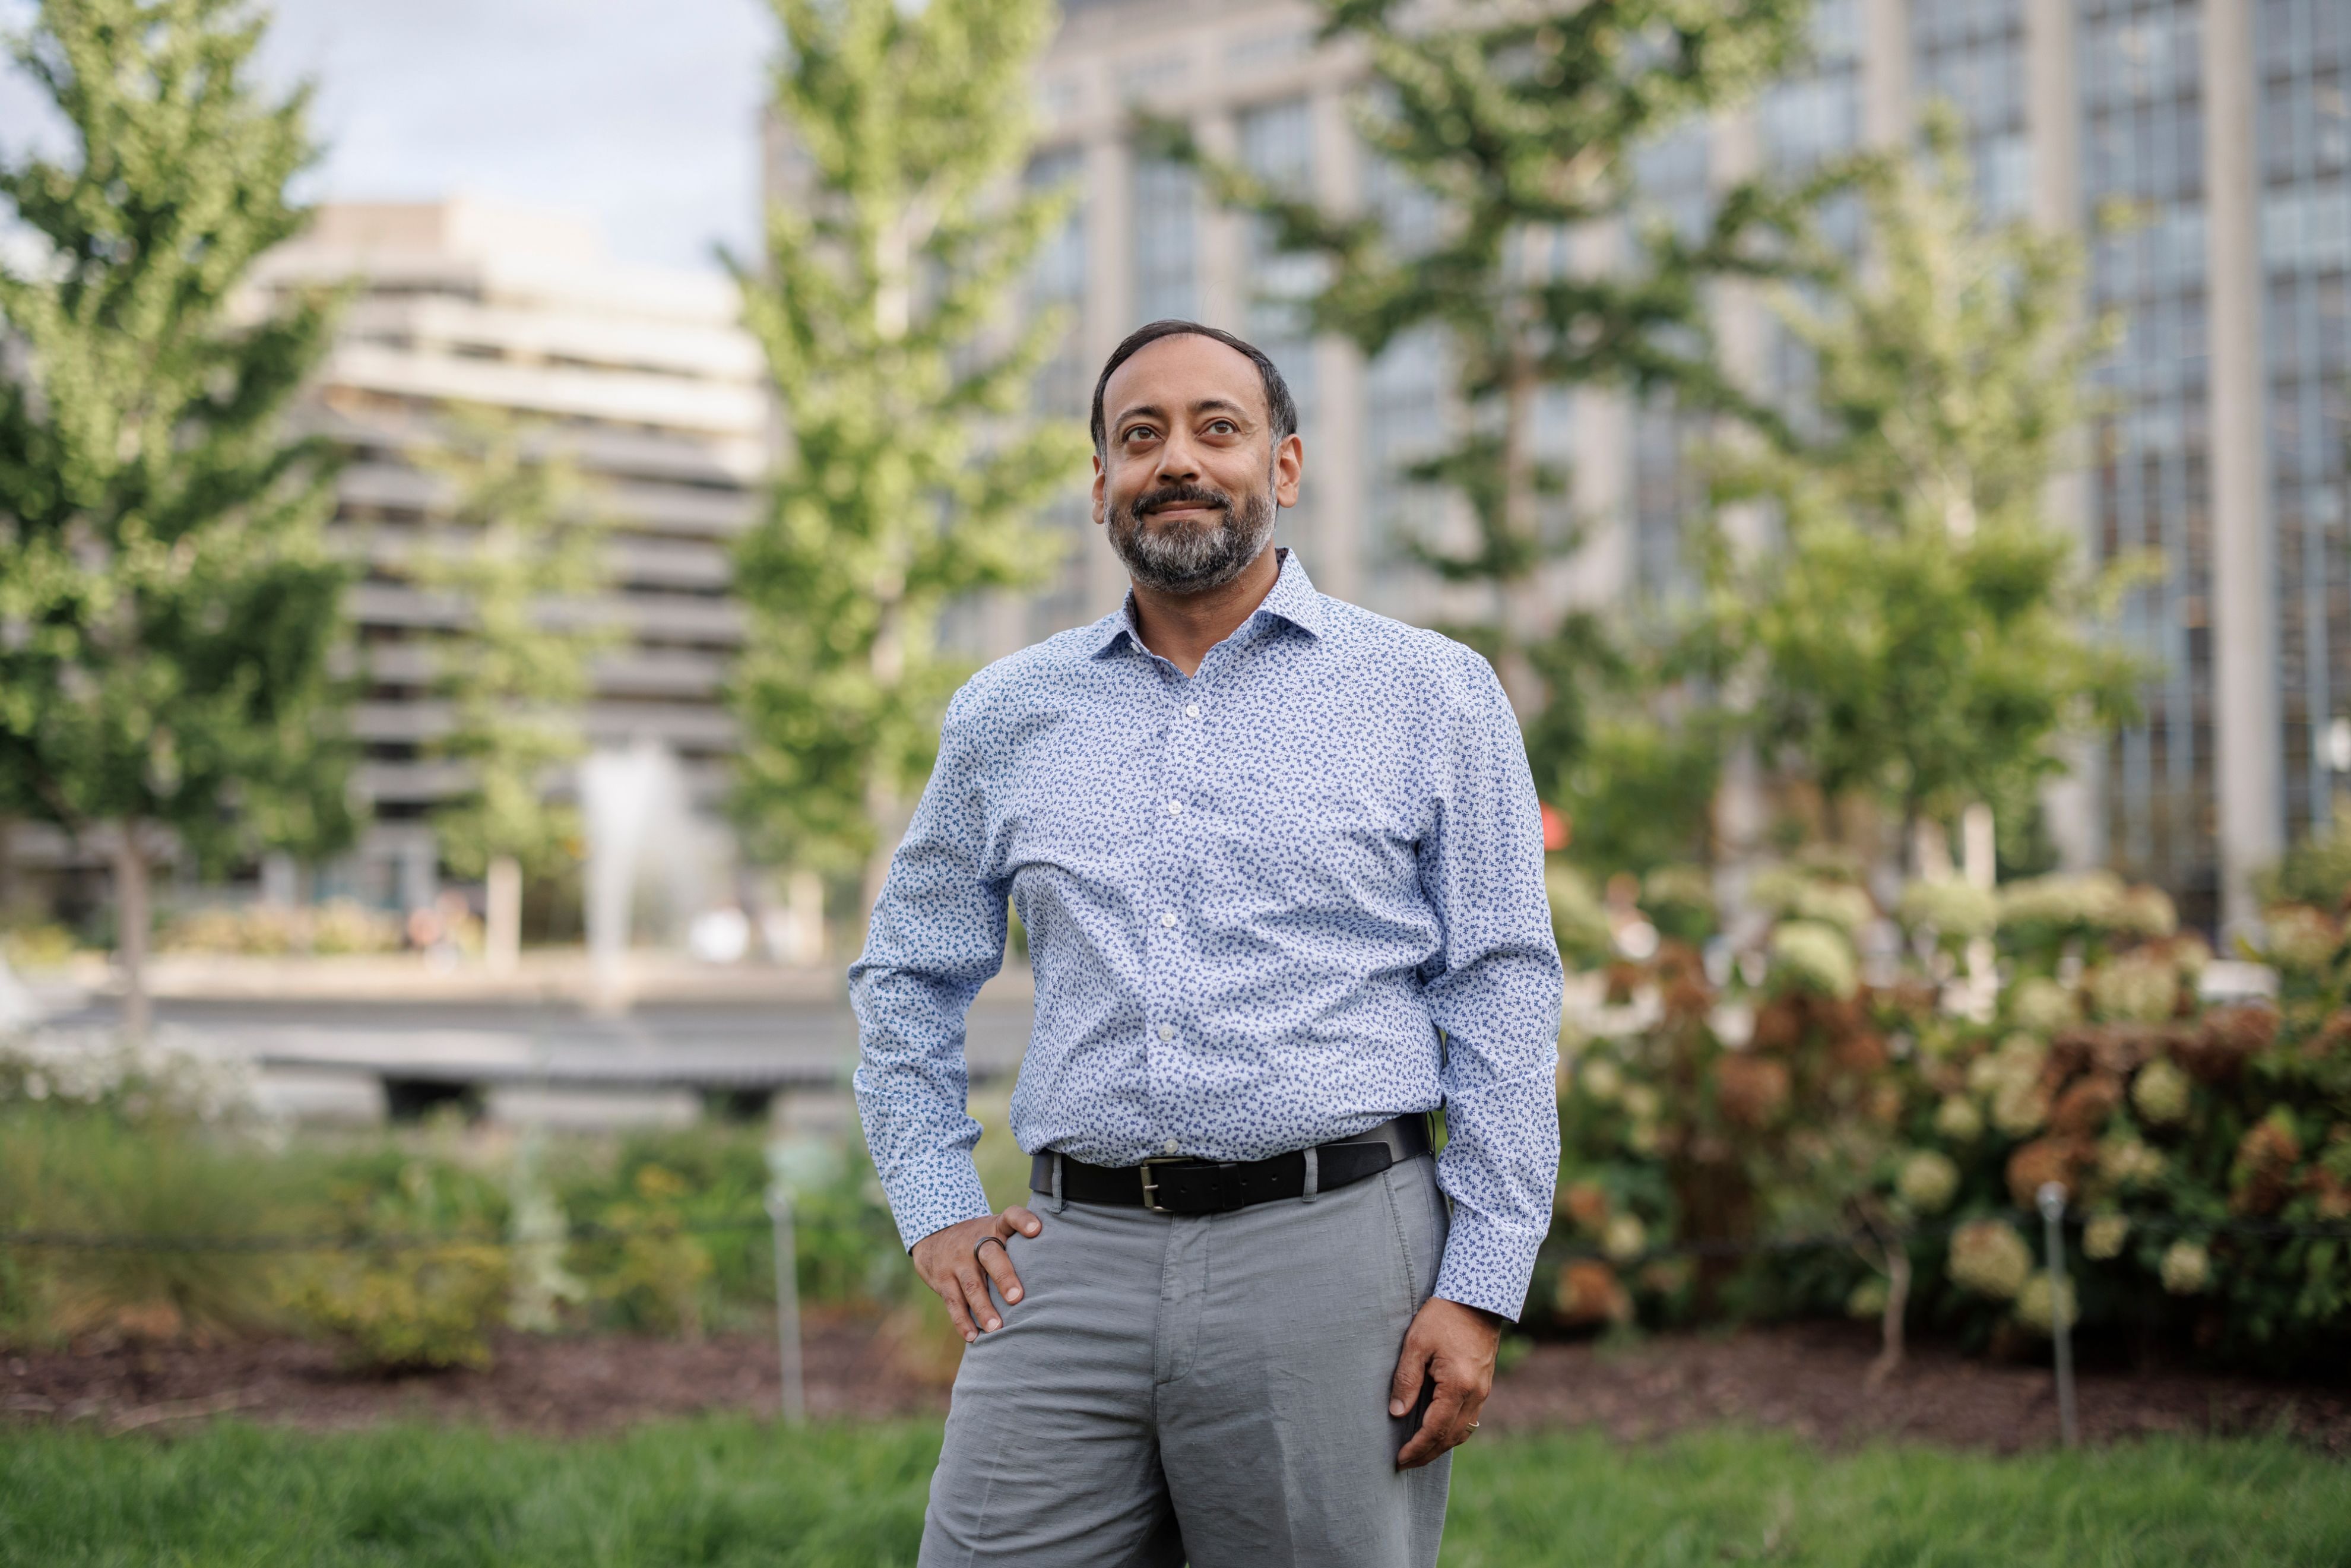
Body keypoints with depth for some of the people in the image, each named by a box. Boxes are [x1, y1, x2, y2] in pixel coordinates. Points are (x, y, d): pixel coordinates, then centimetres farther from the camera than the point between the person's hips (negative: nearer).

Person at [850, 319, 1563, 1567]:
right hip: (1074, 1268, 3)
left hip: (1332, 1260, -2)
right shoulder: (1006, 717, 13)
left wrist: (1479, 1291, -6)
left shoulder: (1431, 698, 5)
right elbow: (906, 976, 24)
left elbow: (1502, 1000, 1)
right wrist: (935, 1209, 12)